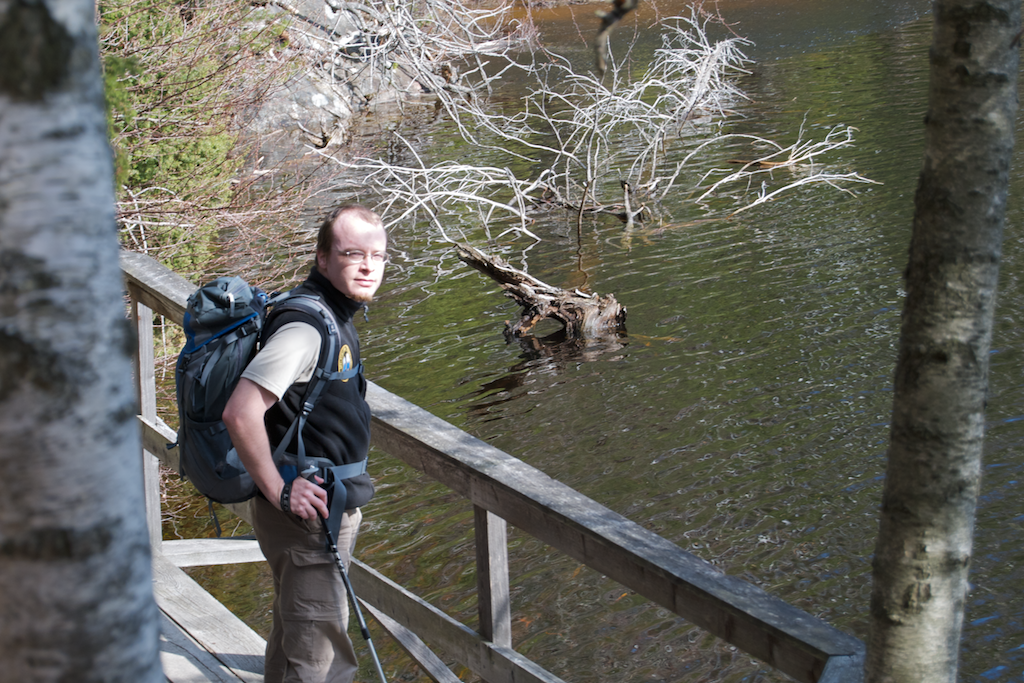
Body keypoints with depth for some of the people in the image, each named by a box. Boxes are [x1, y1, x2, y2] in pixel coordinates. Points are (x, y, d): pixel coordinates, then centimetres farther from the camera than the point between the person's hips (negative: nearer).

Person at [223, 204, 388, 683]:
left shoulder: (334, 316, 8)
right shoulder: (307, 328, -25)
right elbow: (241, 413, -34)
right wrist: (279, 491, -26)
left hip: (326, 508, 10)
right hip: (308, 514, -10)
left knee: (294, 635, 24)